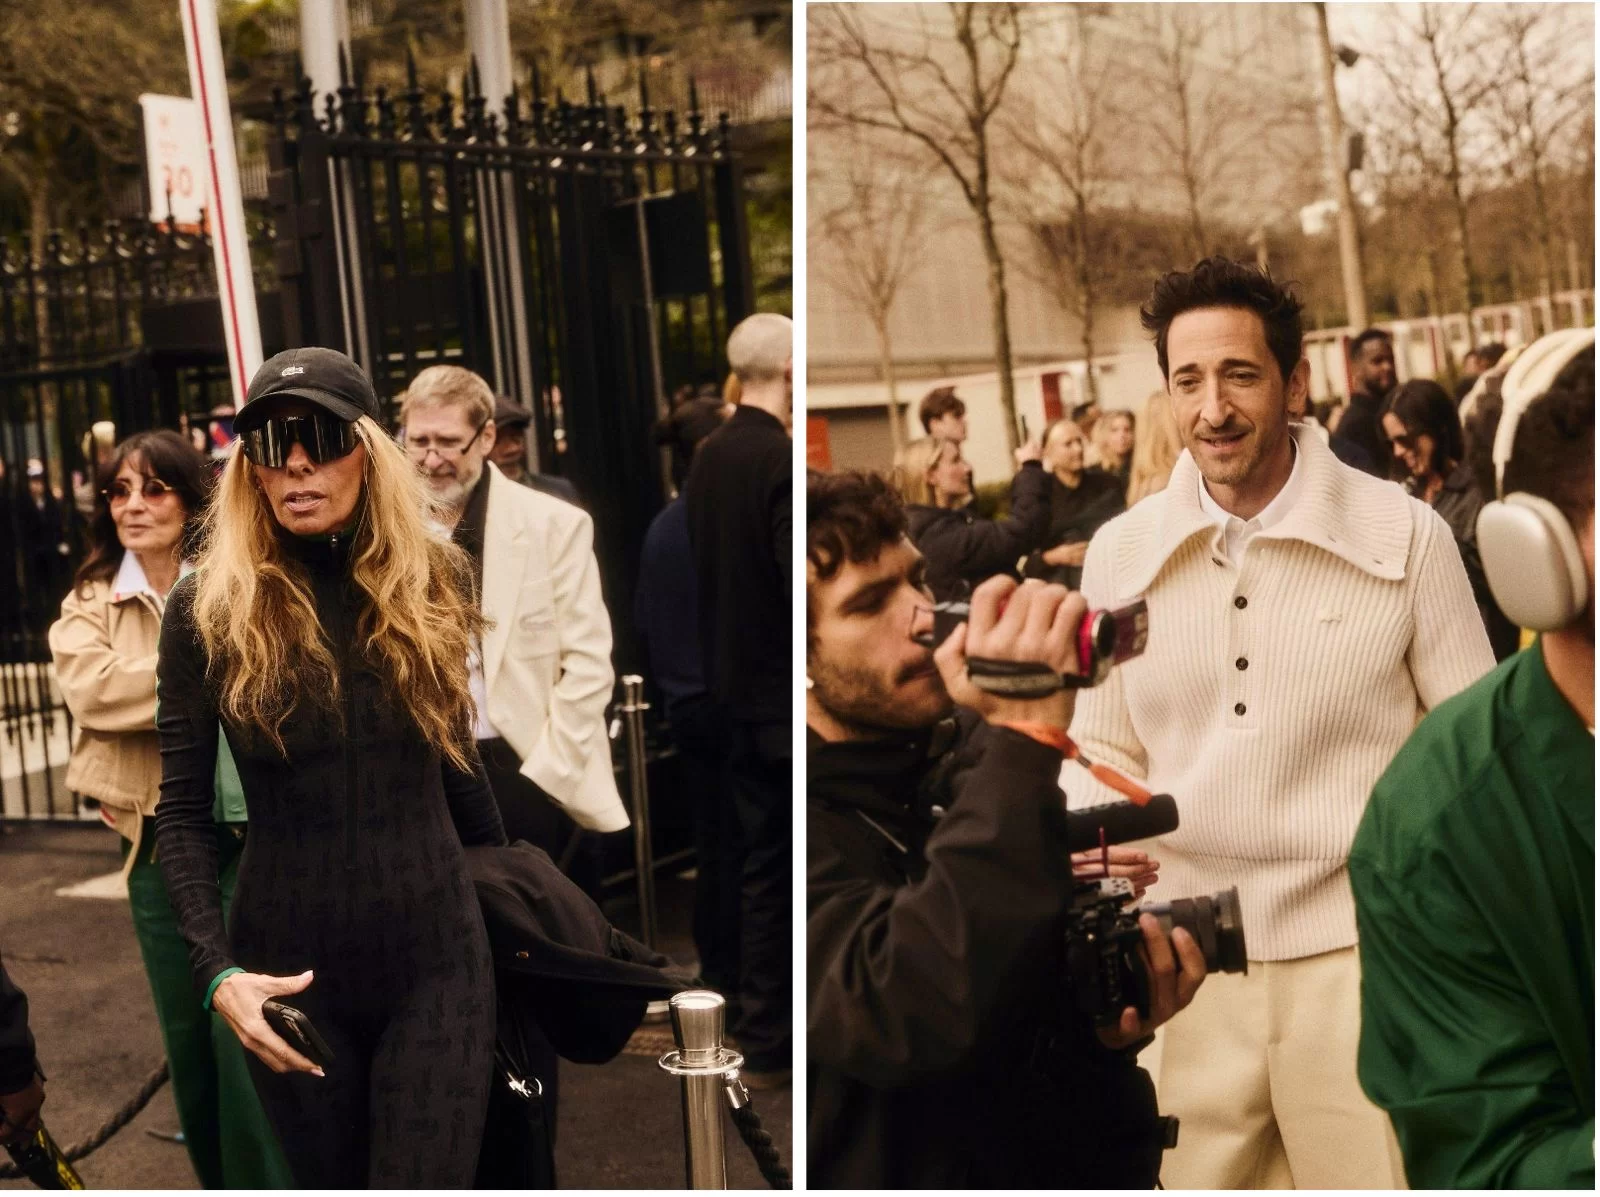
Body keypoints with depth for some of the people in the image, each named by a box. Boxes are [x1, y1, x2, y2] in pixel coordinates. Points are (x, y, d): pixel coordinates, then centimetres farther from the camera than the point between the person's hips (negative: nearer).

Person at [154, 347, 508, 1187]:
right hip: (291, 971, 0)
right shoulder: (207, 610, -6)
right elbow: (181, 813, -3)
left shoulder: (432, 583, -1)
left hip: (436, 959, 0)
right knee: (330, 1182, 13)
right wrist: (216, 969, -15)